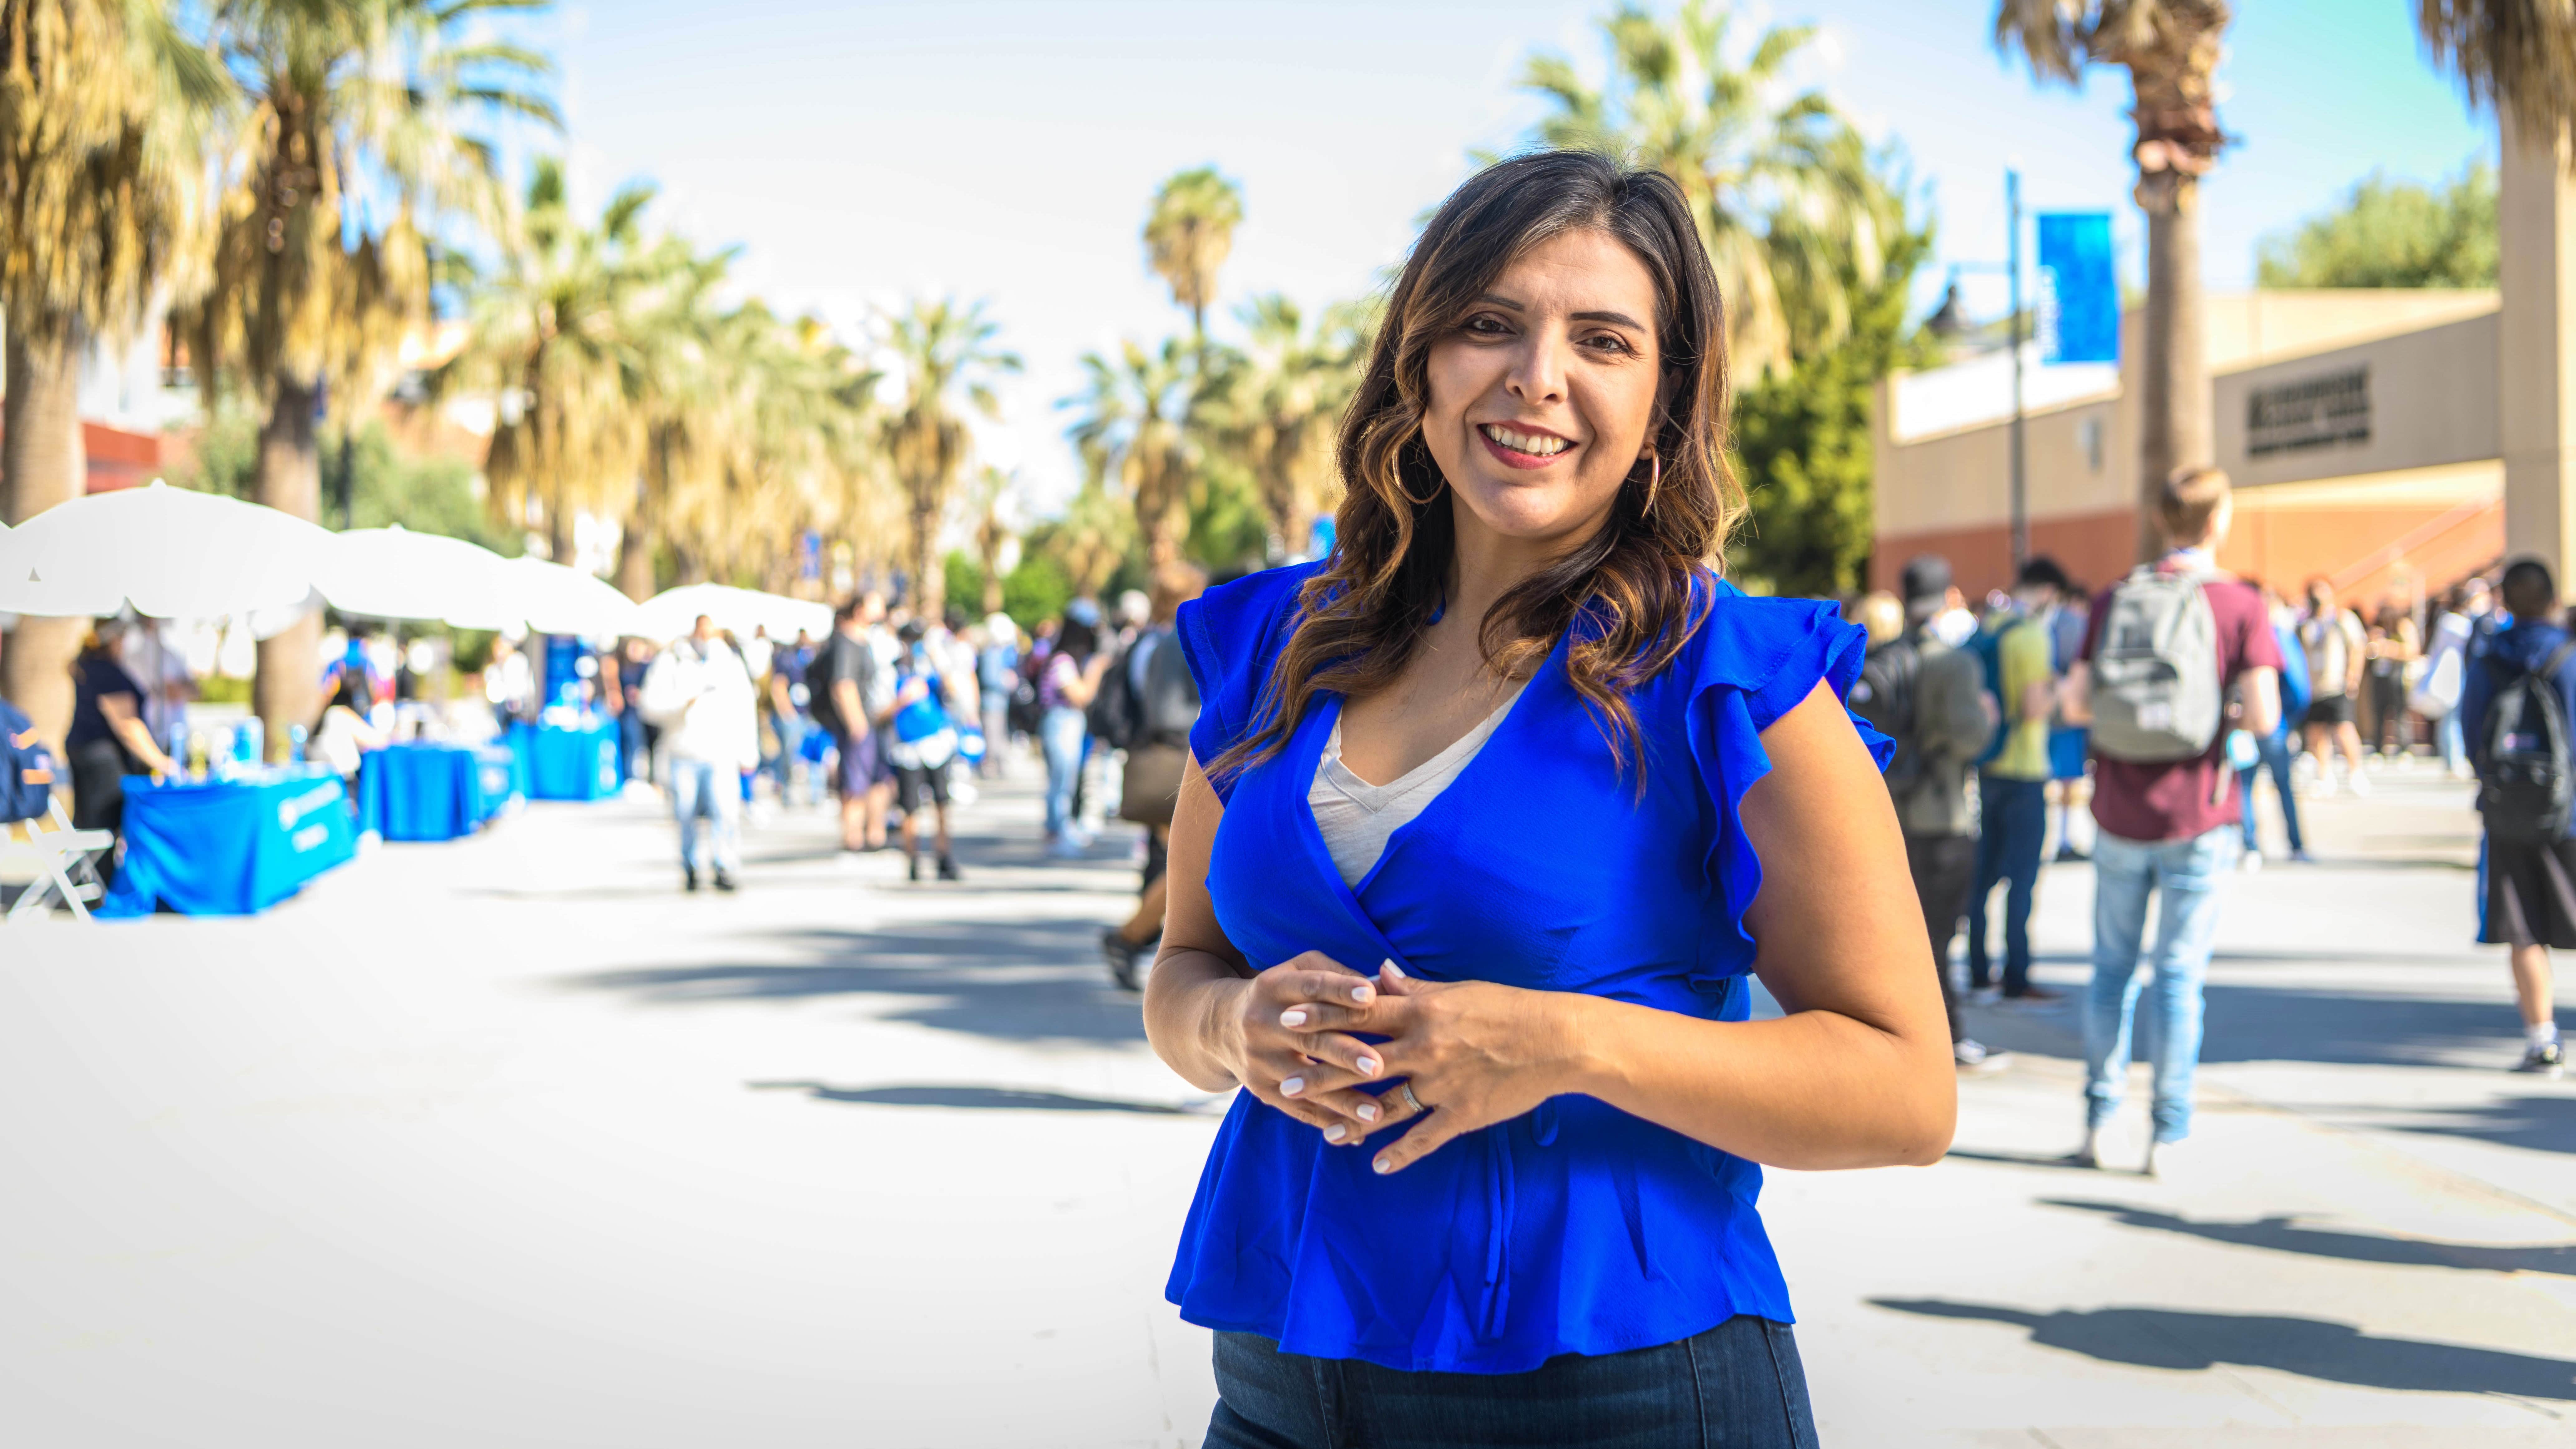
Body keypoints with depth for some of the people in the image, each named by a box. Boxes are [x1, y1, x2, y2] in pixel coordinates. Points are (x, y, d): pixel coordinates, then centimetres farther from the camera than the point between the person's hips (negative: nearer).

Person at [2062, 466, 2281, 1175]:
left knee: (2112, 965, 14)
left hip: (2120, 816, 2)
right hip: (2197, 820, -2)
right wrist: (2230, 712, 8)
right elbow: (2265, 715, -13)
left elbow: (2076, 704, 0)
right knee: (2179, 973, 4)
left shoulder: (2114, 598, 2)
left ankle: (2099, 1117, 17)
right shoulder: (2240, 605, -6)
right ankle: (2168, 1131, 7)